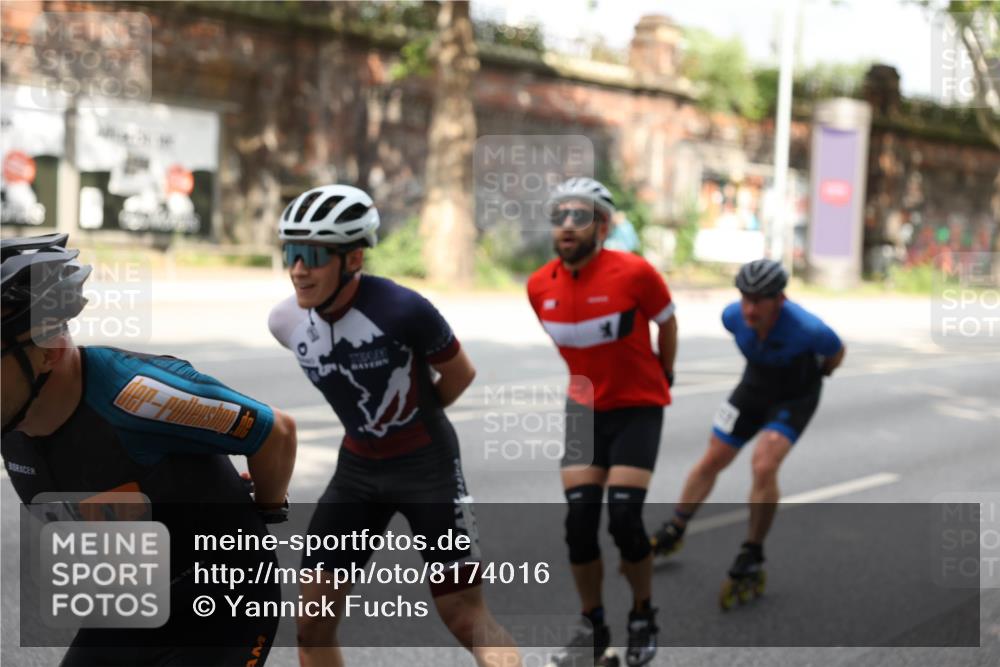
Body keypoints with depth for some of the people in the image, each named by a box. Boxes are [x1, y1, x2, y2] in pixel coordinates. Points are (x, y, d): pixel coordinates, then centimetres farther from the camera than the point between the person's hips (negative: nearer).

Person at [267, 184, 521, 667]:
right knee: (312, 622, 4)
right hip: (357, 468, 5)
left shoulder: (402, 310, -26)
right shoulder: (286, 323, -9)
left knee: (464, 616, -4)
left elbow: (460, 374, -7)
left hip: (428, 465, -5)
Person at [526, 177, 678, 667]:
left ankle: (643, 619, 13)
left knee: (624, 520, -12)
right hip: (584, 409, 4)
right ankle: (593, 627, 15)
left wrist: (664, 378, 12)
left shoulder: (634, 272, -19)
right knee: (579, 522, -4)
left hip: (637, 408, -4)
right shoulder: (539, 286, -7)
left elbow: (667, 322, 0)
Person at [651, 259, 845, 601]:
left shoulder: (806, 328, -37)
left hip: (795, 398, -4)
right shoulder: (733, 315, -24)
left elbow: (836, 352, -12)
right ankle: (673, 531, 26)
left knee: (764, 467, -23)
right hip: (754, 388, 4)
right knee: (711, 461, 8)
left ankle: (752, 552, -5)